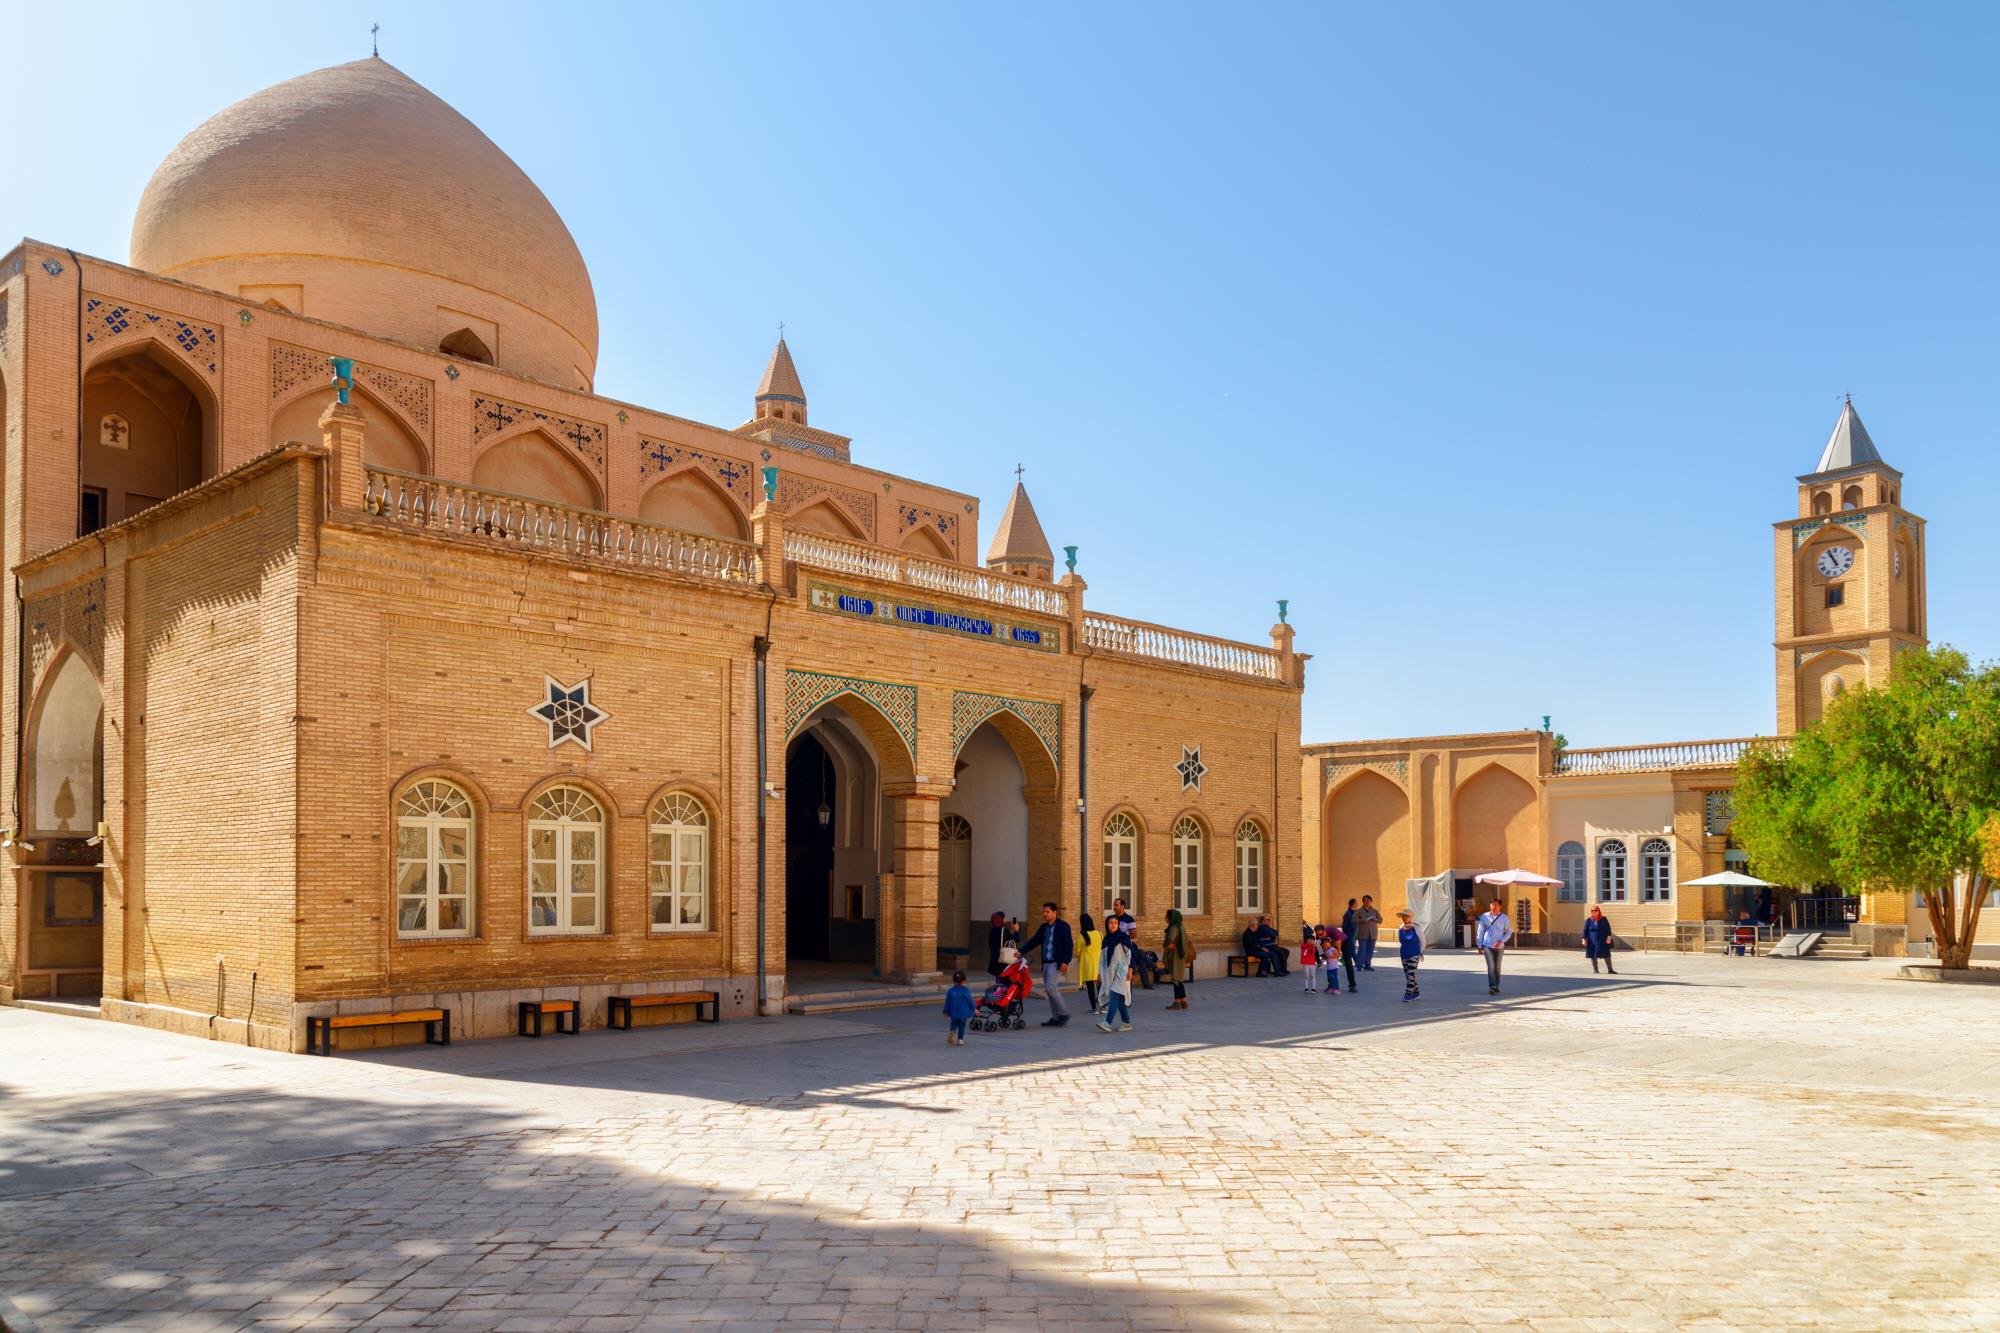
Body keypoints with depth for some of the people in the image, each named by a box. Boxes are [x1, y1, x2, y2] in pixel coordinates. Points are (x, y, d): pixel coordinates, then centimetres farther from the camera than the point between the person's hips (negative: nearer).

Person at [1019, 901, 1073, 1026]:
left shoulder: (1063, 926, -6)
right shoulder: (1044, 927, 16)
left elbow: (1069, 944, -12)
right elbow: (1034, 941, 17)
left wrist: (1065, 962, -21)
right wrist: (1021, 952, 7)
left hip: (1057, 963, -8)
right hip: (1046, 963, 8)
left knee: (1051, 987, -17)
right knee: (1050, 990, 7)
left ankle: (1064, 1013, -4)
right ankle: (1055, 1017, 13)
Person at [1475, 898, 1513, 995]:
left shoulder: (1504, 918, -2)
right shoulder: (1485, 917, -2)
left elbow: (1509, 932, 2)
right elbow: (1480, 931, 4)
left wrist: (1501, 941, -13)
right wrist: (1479, 945, 4)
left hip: (1499, 946, 1)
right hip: (1487, 946, -1)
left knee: (1497, 967, 9)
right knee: (1491, 966, -11)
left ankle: (1496, 987, 21)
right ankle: (1492, 987, -13)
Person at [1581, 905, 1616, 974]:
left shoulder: (1604, 919, 0)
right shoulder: (1588, 920, 0)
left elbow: (1608, 929, -1)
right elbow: (1585, 930, 2)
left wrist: (1609, 937, -11)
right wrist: (1584, 939, -6)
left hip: (1603, 941, -1)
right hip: (1592, 941, 1)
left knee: (1606, 956, 1)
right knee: (1593, 956, 5)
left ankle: (1610, 969, 7)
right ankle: (1595, 969, 16)